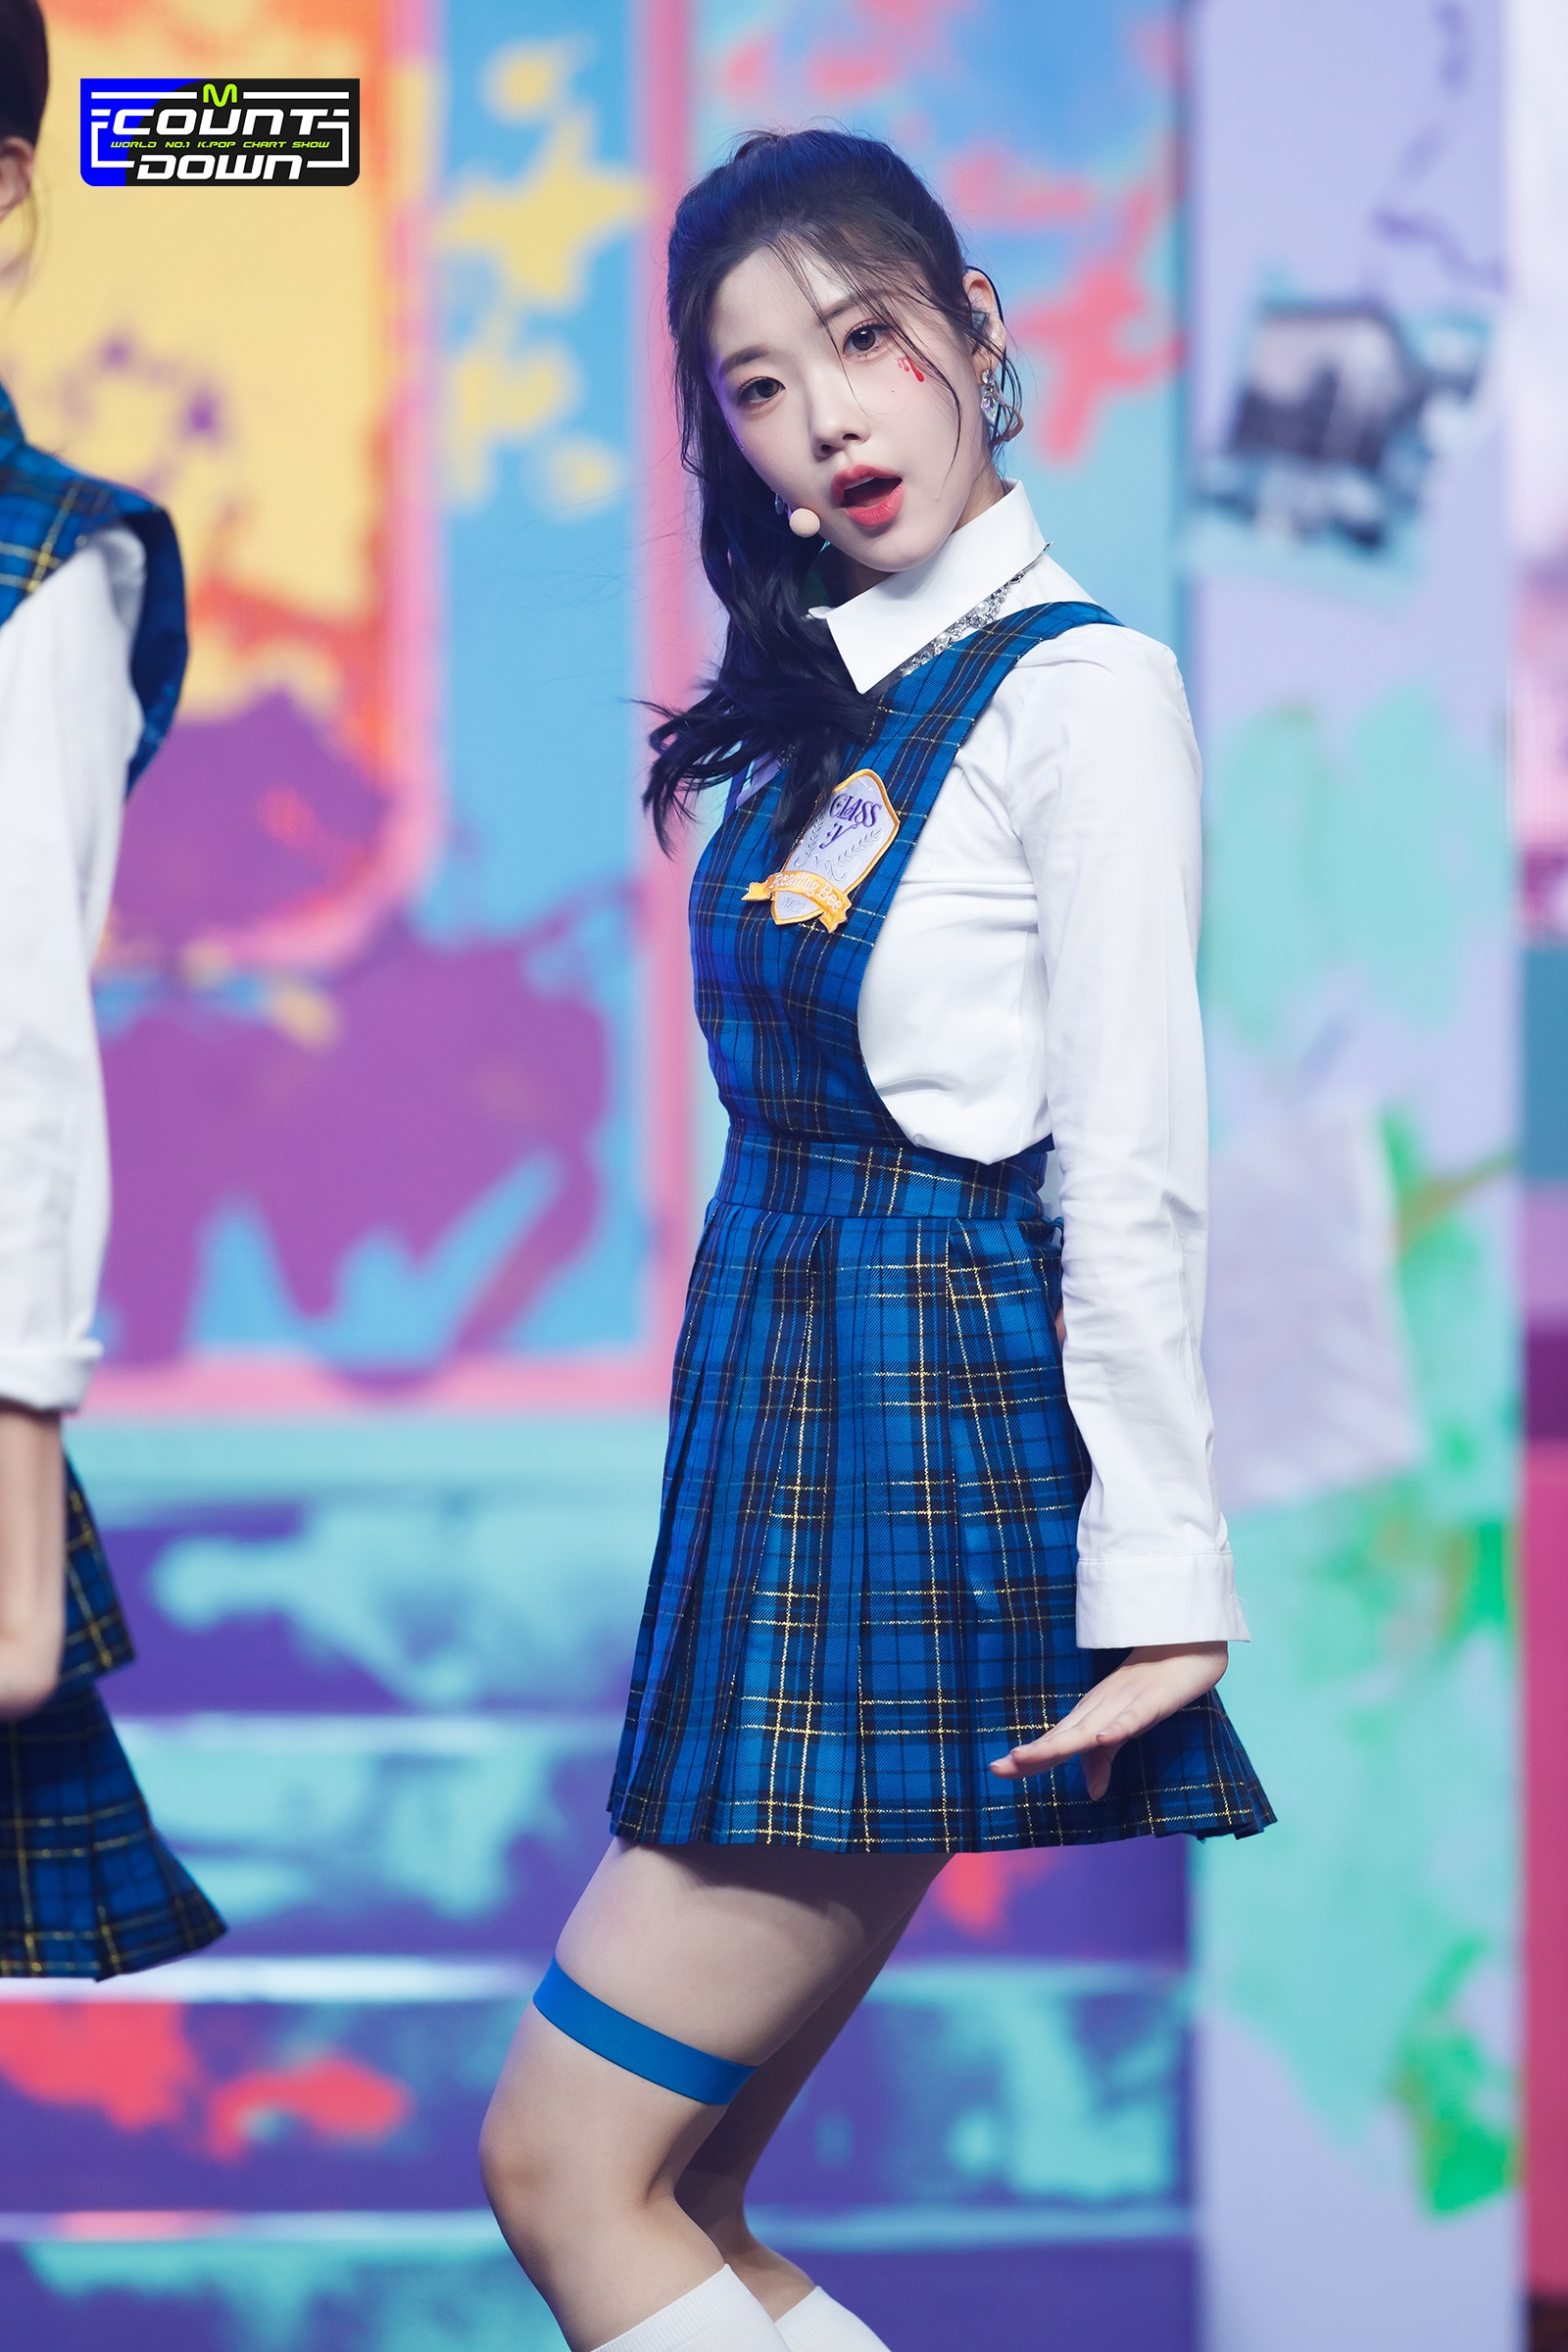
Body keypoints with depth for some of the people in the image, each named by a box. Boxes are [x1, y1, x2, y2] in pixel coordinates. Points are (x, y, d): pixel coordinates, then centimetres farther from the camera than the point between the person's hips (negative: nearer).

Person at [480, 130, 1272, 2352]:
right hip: (779, 1421, 8)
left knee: (570, 2162, -9)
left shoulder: (1078, 688, -9)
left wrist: (1158, 1571, -16)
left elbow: (1138, 1169, -13)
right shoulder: (813, 700, 15)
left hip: (938, 1427, -8)